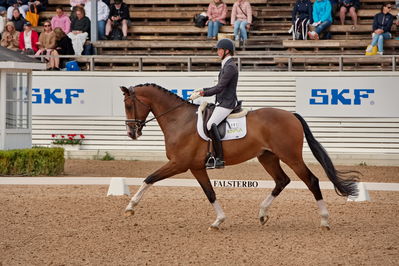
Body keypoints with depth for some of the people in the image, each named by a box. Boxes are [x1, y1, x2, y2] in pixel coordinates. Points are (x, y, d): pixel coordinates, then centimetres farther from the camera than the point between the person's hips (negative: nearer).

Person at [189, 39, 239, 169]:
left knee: (211, 124, -24)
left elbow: (219, 88, -20)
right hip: (222, 103, 11)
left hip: (227, 104, -11)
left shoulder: (230, 67, -14)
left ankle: (219, 159, -25)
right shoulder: (226, 65, 18)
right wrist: (202, 90, 16)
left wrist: (202, 94, -19)